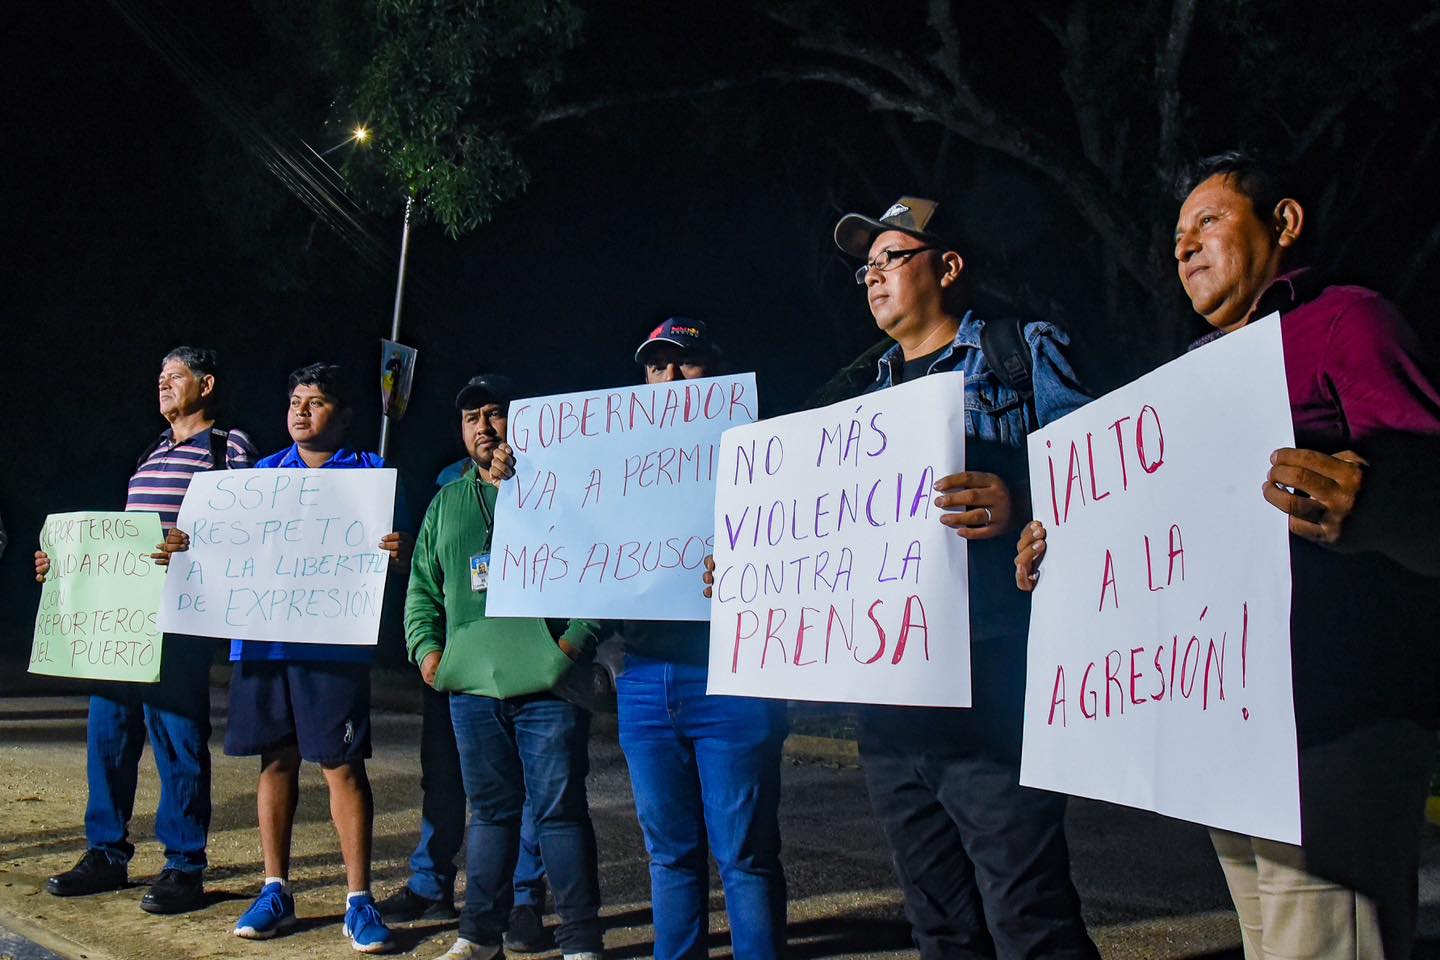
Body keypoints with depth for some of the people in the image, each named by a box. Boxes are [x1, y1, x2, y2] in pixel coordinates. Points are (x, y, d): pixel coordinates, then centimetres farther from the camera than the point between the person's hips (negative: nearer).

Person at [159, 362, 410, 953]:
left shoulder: (370, 474, 5)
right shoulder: (264, 474, 16)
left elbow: (392, 554, -1)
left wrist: (398, 554, -24)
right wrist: (187, 548, -4)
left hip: (334, 642, -4)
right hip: (261, 639, 4)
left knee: (342, 764, -3)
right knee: (276, 760, 10)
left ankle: (359, 901, 5)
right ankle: (275, 892, 21)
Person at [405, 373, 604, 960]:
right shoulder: (446, 503, 17)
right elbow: (422, 587, 21)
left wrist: (577, 639, -14)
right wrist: (426, 647, 8)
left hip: (547, 685, -4)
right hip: (471, 688, 5)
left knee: (560, 810, 0)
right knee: (489, 811, 14)